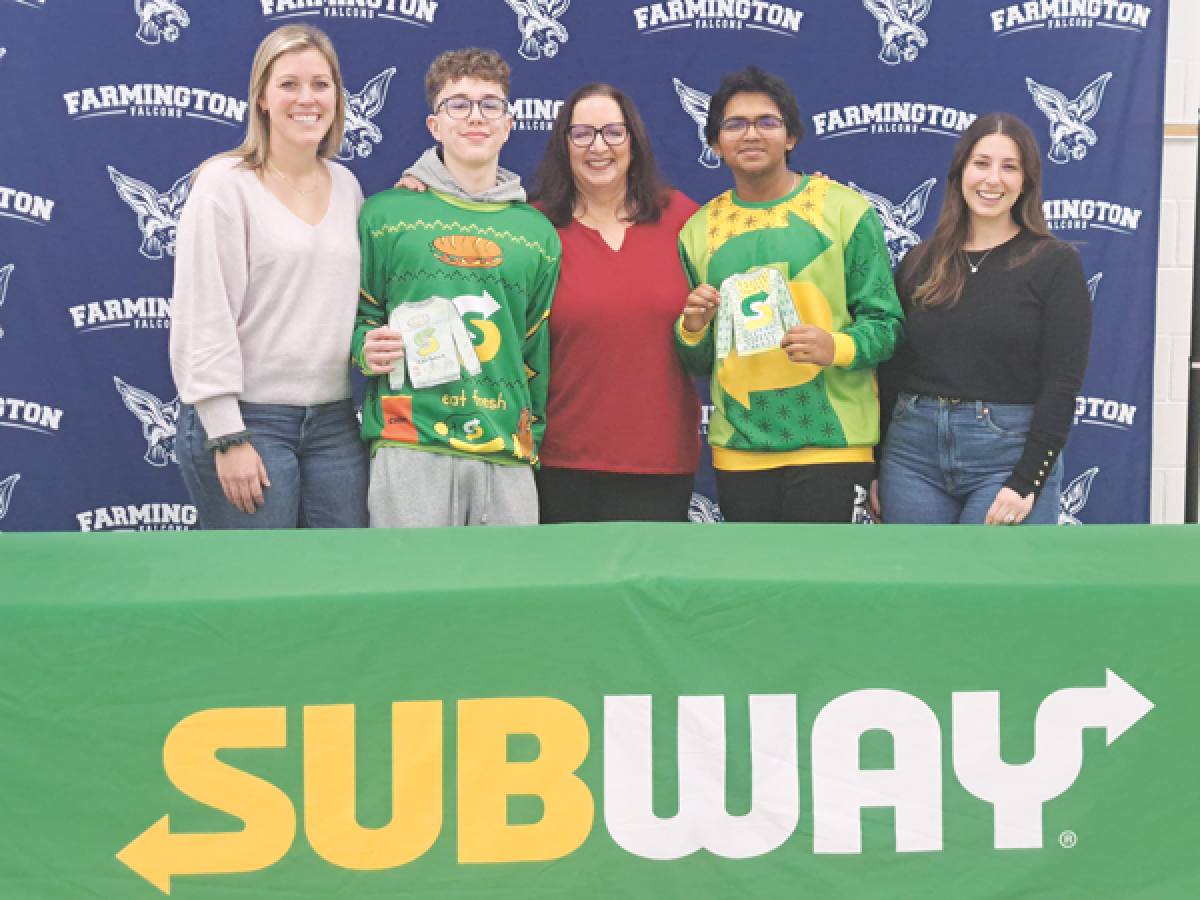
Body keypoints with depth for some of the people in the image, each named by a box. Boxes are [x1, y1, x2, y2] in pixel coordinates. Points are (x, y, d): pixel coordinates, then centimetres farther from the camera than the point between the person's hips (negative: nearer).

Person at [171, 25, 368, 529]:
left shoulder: (347, 186, 11)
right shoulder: (226, 184, -7)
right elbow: (204, 318, -11)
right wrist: (228, 437, -15)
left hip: (334, 424, 5)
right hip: (248, 419, -5)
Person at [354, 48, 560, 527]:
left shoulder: (538, 231, 13)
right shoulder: (386, 213, 6)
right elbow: (359, 317, 13)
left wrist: (531, 442, 13)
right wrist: (368, 349, -8)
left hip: (508, 457, 3)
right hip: (410, 447, -2)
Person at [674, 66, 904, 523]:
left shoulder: (846, 209, -1)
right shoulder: (699, 229, 9)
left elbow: (885, 323, -2)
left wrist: (838, 347, -22)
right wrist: (692, 331, -6)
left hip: (832, 442, -3)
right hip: (738, 448, 3)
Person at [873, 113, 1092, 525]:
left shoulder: (1055, 263, 0)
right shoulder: (919, 262, 10)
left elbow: (1063, 381, -6)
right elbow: (891, 370, 11)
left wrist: (1027, 482, -13)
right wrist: (873, 468, 7)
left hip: (1008, 453, -3)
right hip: (914, 449, 4)